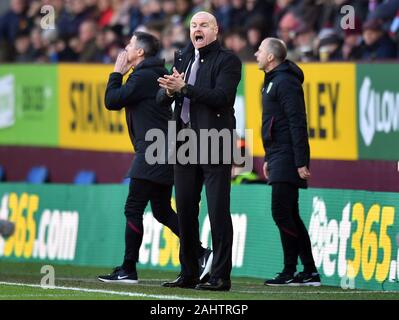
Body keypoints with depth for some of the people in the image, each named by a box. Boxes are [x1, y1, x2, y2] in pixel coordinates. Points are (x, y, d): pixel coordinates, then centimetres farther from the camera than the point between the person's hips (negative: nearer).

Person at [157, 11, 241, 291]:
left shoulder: (227, 60, -4)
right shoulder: (183, 58, 15)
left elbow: (222, 97, -18)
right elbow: (161, 98, 12)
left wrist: (184, 88, -21)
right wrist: (169, 90, -12)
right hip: (185, 142, 7)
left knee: (218, 211, -6)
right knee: (185, 210, 10)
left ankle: (221, 276, -5)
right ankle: (188, 273, 18)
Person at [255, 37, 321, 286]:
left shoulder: (286, 83, -13)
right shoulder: (273, 81, 18)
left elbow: (298, 124, -19)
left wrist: (301, 162, -23)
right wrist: (269, 158, 24)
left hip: (288, 159, -10)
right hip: (279, 159, 10)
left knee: (282, 213, -10)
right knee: (289, 215, 10)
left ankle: (290, 272, -7)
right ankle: (310, 273, 13)